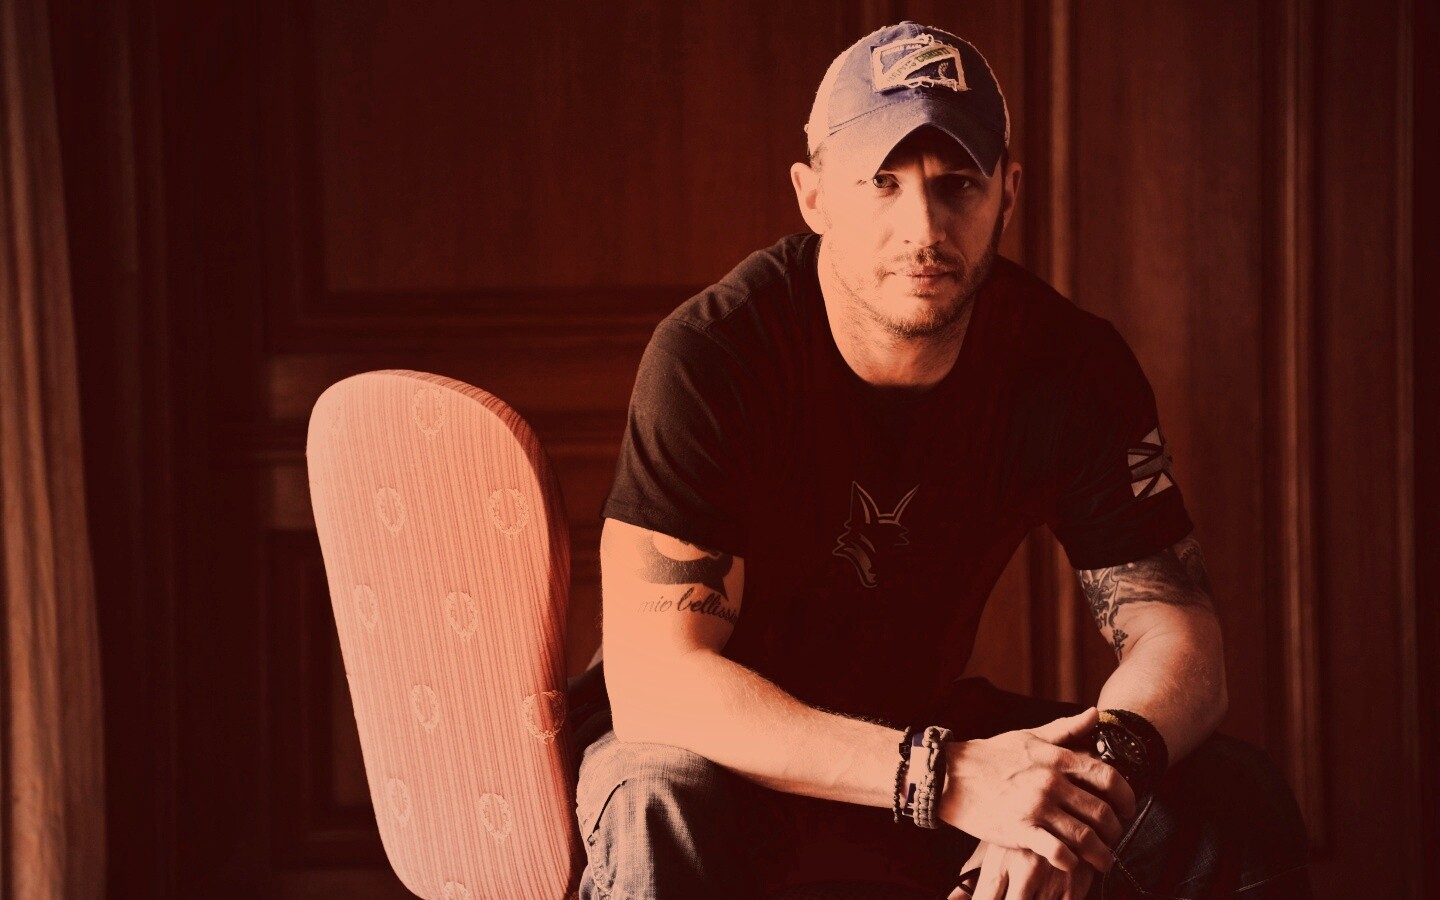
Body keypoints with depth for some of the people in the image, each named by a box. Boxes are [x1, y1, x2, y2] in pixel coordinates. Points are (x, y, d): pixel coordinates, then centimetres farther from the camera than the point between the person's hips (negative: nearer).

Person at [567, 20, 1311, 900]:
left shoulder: (1072, 365, -12)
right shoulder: (708, 356, -25)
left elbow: (1177, 635, -11)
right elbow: (653, 683, -31)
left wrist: (1089, 775, -36)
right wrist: (947, 777, -41)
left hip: (926, 723, 4)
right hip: (722, 747, -3)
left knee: (1240, 803, -15)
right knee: (661, 814, -39)